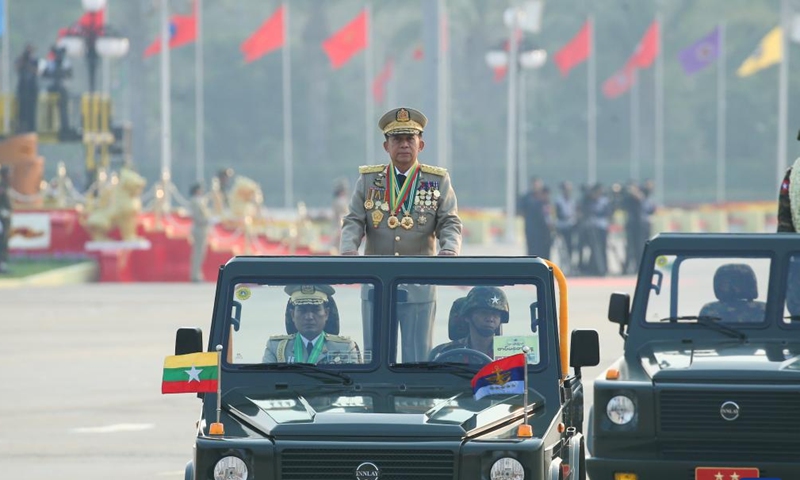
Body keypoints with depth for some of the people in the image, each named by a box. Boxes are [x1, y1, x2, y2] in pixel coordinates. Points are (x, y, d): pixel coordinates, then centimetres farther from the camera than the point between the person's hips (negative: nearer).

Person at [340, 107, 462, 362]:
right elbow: (354, 222, 3)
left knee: (418, 358, 1)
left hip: (419, 287, -1)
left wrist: (449, 251, -22)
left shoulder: (438, 181, 5)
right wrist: (348, 250, -18)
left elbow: (450, 223, -1)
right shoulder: (368, 180, 8)